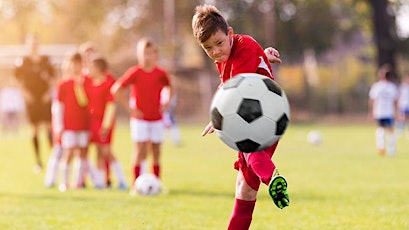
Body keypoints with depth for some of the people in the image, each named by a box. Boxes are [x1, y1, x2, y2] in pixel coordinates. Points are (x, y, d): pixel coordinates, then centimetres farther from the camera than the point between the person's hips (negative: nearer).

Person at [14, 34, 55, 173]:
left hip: (45, 98, 1)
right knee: (35, 129, 2)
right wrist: (24, 92, -6)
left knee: (49, 128, -3)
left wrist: (49, 91, 1)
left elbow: (52, 77, 12)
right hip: (31, 99, -1)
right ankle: (38, 161, 8)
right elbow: (17, 78, 3)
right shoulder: (22, 62, 0)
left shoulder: (46, 60, 5)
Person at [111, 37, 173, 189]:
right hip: (140, 118, -3)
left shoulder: (161, 74, 0)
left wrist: (167, 103, 7)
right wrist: (129, 108, -8)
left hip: (157, 119, 3)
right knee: (140, 152, -7)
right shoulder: (135, 72, -9)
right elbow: (116, 90, -8)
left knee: (156, 152, 5)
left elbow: (169, 87, 21)